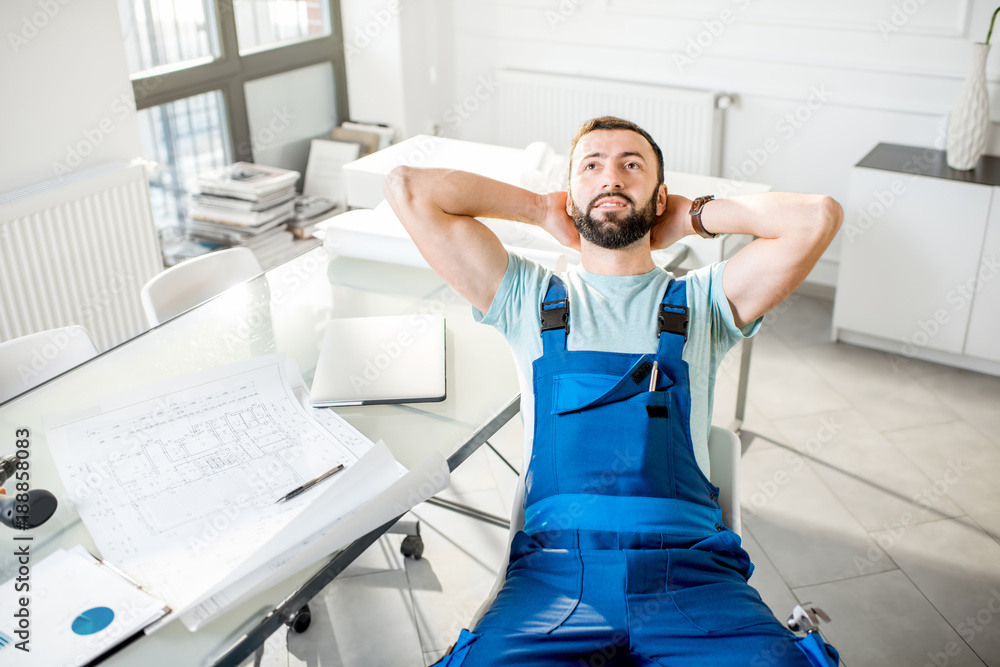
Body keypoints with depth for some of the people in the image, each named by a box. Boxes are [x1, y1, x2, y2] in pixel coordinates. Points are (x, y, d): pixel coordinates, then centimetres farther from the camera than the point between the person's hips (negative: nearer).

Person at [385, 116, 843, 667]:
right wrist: (540, 210, 19)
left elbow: (818, 217, 4)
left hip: (690, 572, 1)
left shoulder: (702, 302, 17)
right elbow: (408, 189, 12)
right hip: (554, 566, 0)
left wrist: (693, 216, 17)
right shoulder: (529, 298, 16)